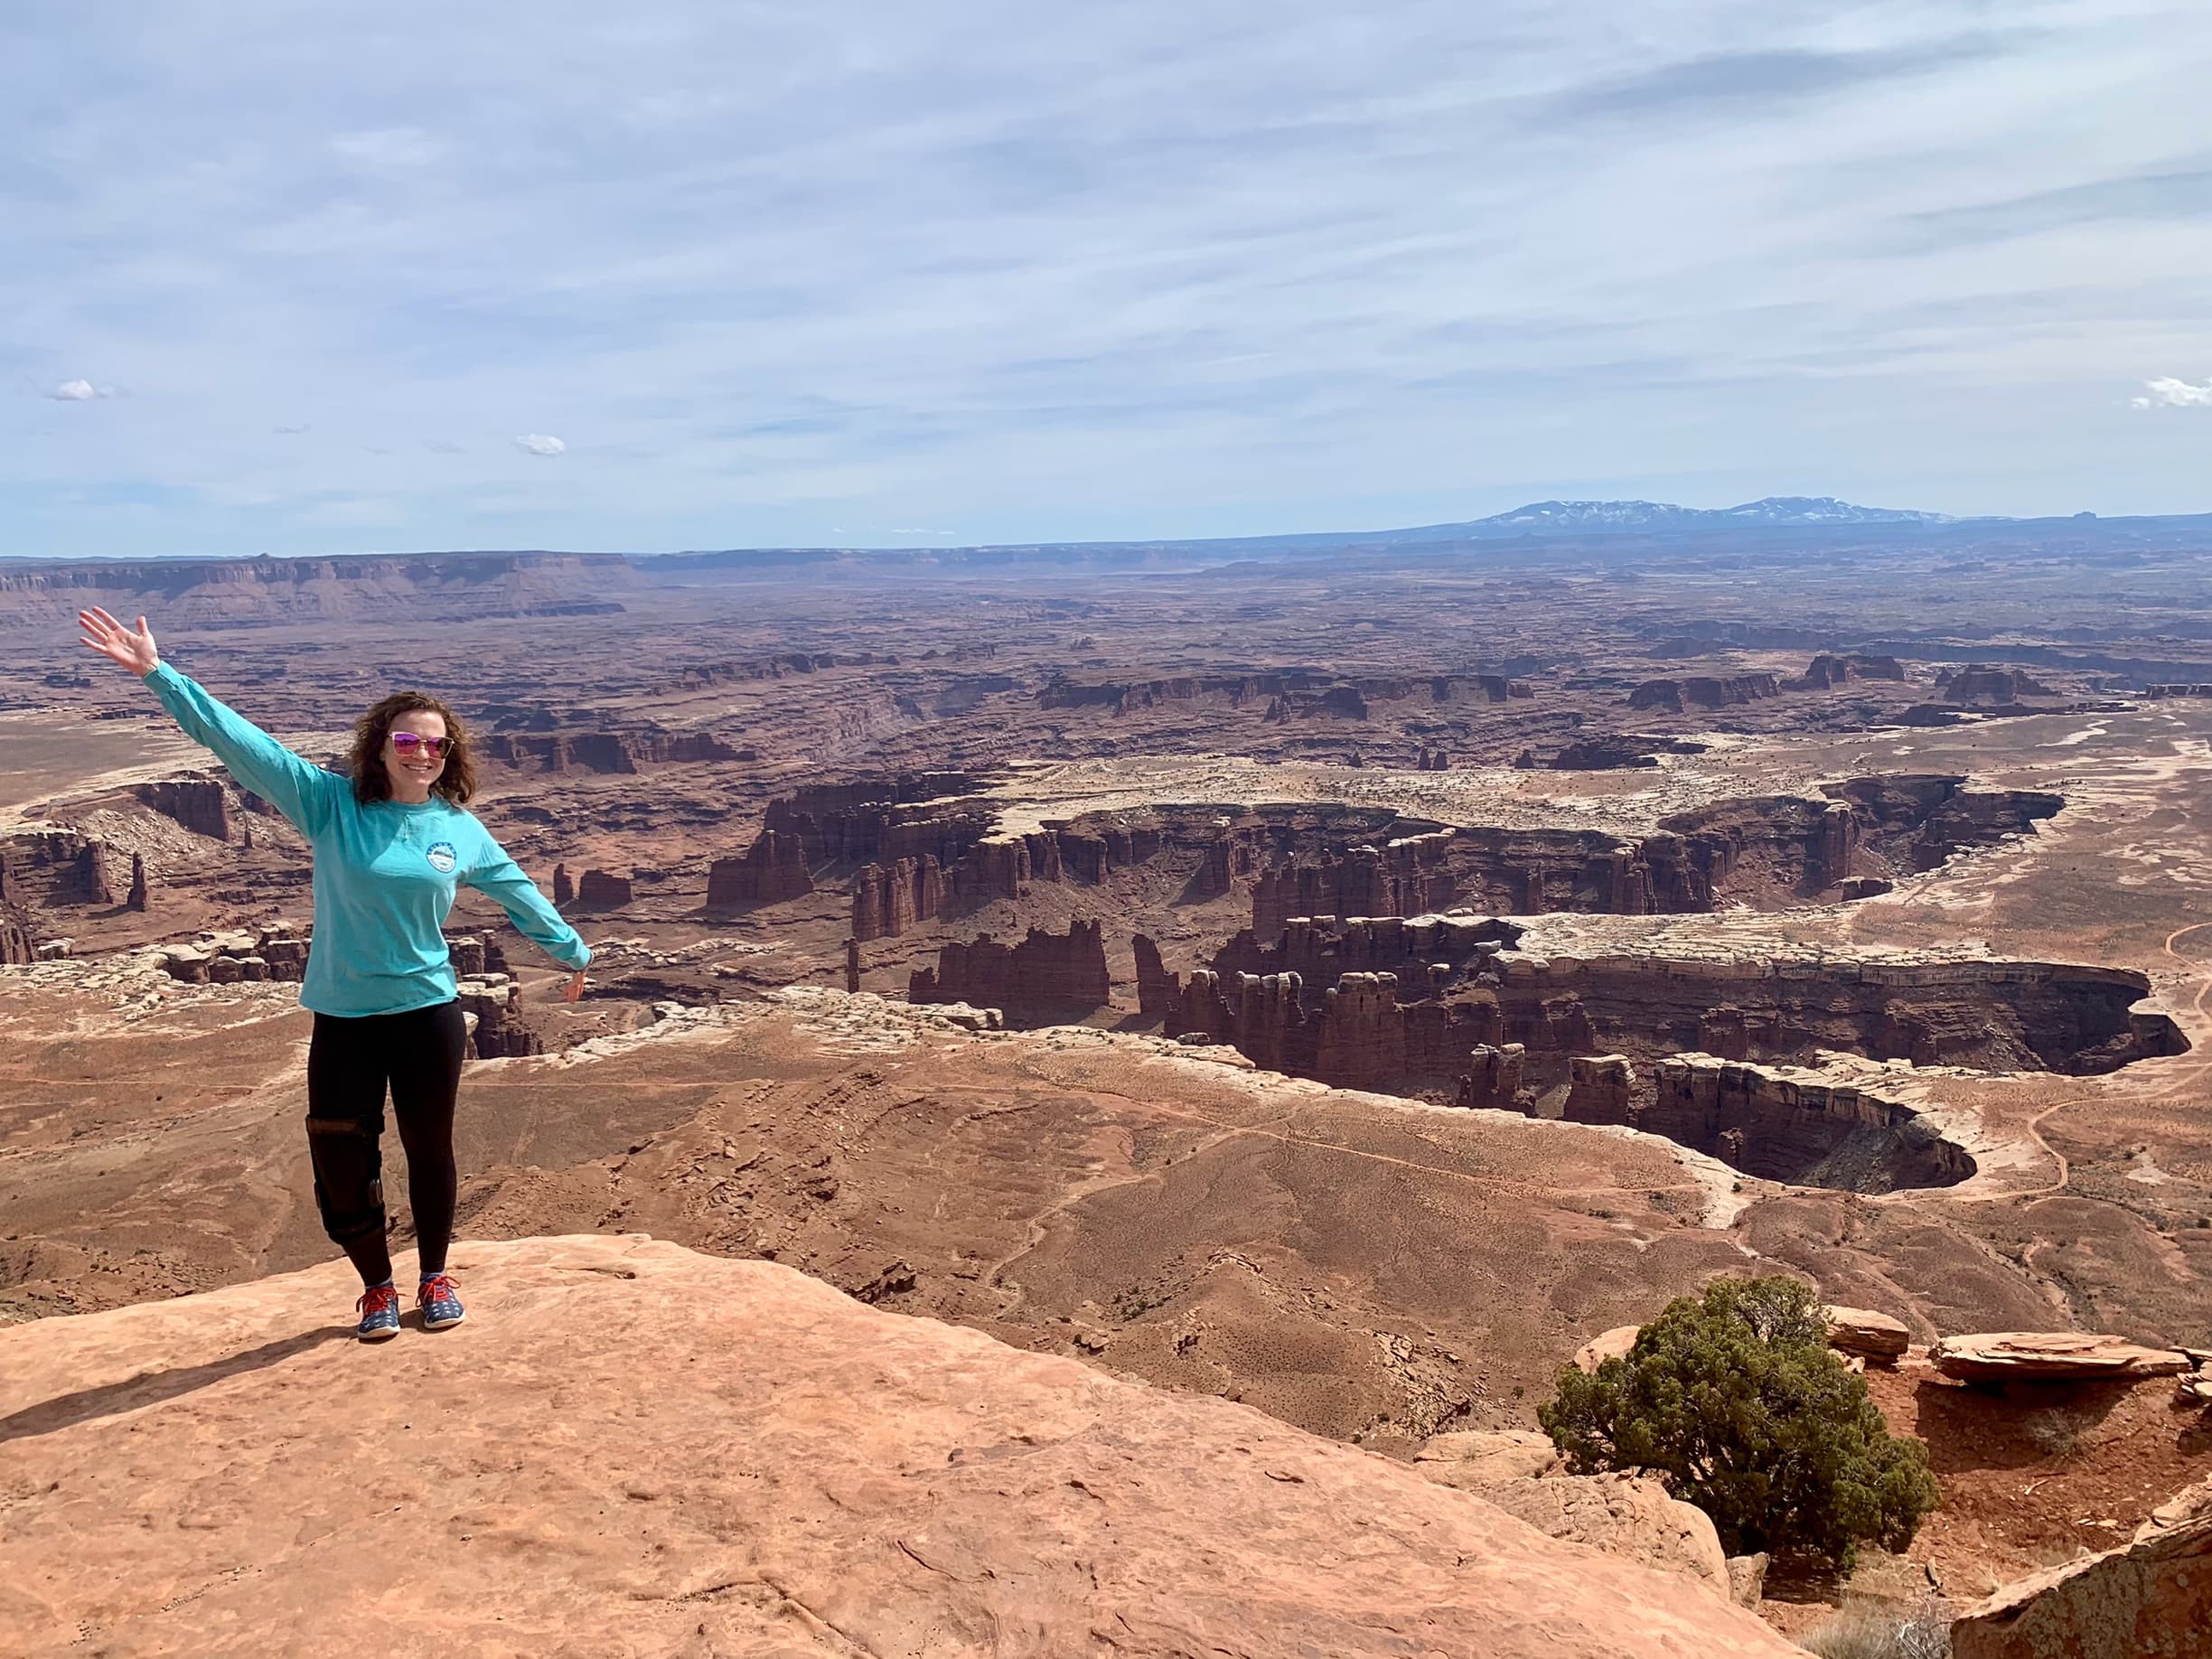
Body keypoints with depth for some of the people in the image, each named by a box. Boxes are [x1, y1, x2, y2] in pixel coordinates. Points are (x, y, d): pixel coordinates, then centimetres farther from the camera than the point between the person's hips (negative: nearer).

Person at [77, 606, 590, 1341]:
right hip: (342, 1019, -1)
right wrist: (158, 674, -20)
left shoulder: (460, 830, 1)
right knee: (342, 1162, 4)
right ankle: (377, 1288, 27)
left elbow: (518, 892, 16)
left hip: (428, 1013, 1)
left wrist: (572, 952, 27)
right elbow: (241, 742, -12)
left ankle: (435, 1277, 34)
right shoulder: (330, 805, -6)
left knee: (429, 1151, 12)